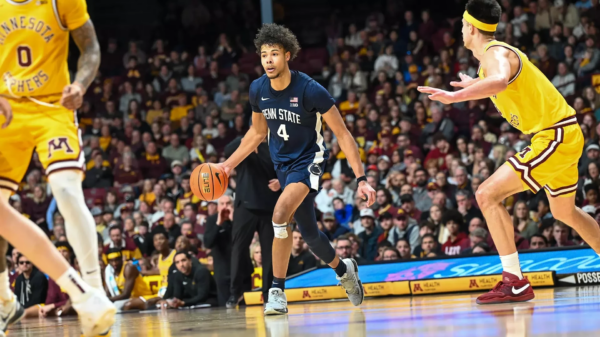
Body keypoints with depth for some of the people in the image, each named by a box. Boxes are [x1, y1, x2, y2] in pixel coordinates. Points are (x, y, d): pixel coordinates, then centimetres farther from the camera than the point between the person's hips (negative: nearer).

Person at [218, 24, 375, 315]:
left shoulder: (310, 90, -22)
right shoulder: (258, 90, -7)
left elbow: (342, 134, -16)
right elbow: (257, 132, 12)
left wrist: (361, 179, -21)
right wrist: (228, 165, 6)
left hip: (309, 160, -6)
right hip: (282, 163, 6)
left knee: (280, 214, -29)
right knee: (309, 233, 14)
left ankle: (277, 291, -19)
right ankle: (344, 270, 43)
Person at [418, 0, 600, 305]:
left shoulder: (496, 53, -18)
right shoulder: (494, 54, 12)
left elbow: (500, 82, -43)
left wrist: (456, 96, -47)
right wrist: (476, 85, 44)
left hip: (555, 136, -10)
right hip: (562, 135, 10)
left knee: (487, 195, -15)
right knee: (565, 212, 26)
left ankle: (515, 283, -16)